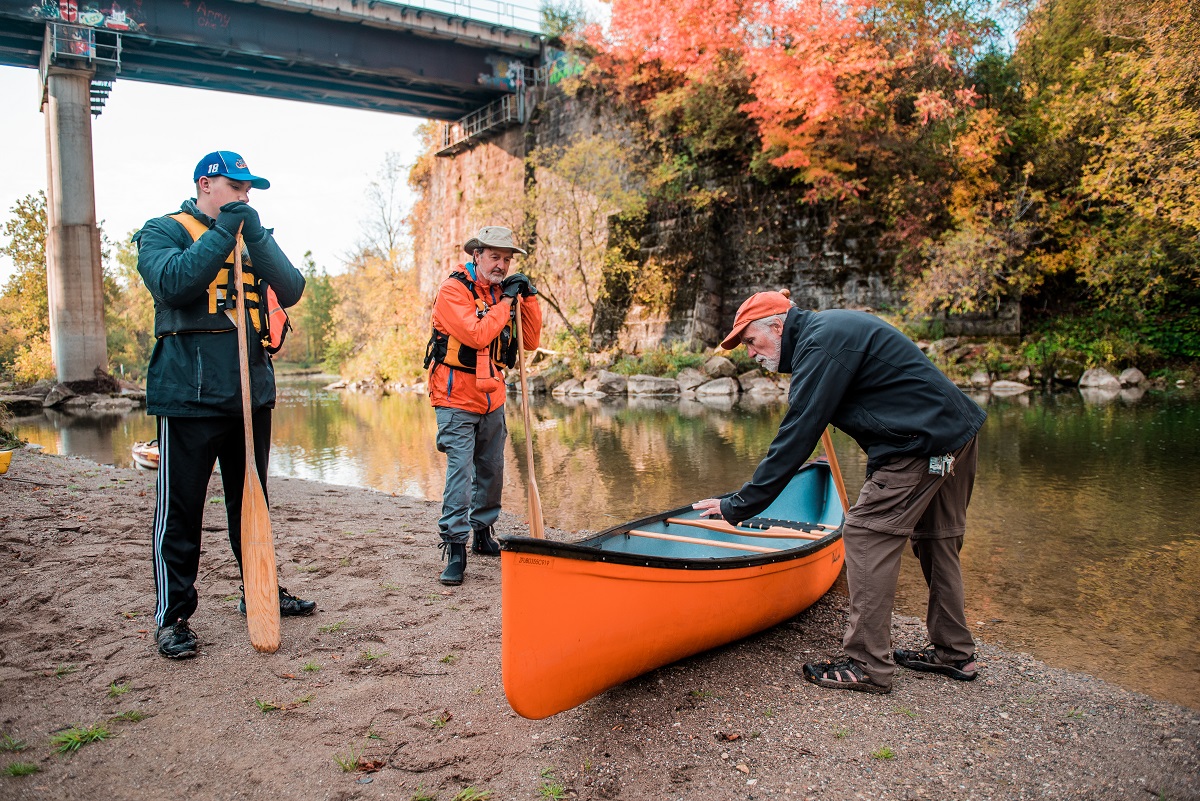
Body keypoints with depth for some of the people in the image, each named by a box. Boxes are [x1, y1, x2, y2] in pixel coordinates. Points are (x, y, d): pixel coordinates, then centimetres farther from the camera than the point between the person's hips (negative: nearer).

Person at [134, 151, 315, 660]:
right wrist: (223, 232, -16)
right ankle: (172, 617, 10)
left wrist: (256, 234, -9)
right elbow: (172, 284, -18)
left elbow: (290, 291, 1)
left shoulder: (251, 237, 17)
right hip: (189, 395, -5)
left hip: (252, 393, 6)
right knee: (180, 510, -1)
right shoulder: (164, 231, 3)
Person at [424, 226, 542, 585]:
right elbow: (476, 334, -26)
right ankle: (454, 547, -7)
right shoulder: (454, 289, -12)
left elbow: (531, 342, 5)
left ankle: (482, 534, 30)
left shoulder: (504, 291, 9)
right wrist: (506, 301, -17)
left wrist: (528, 298, -5)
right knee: (460, 471, -12)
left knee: (491, 470, 14)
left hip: (492, 398, 7)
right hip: (457, 399, -7)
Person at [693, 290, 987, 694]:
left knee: (866, 535, -6)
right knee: (937, 541, 18)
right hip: (958, 431, 11)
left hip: (921, 443, -11)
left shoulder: (820, 345, -17)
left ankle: (869, 666, -1)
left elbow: (794, 438, -20)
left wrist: (737, 505, -16)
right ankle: (954, 653, 30)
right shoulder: (831, 325, 14)